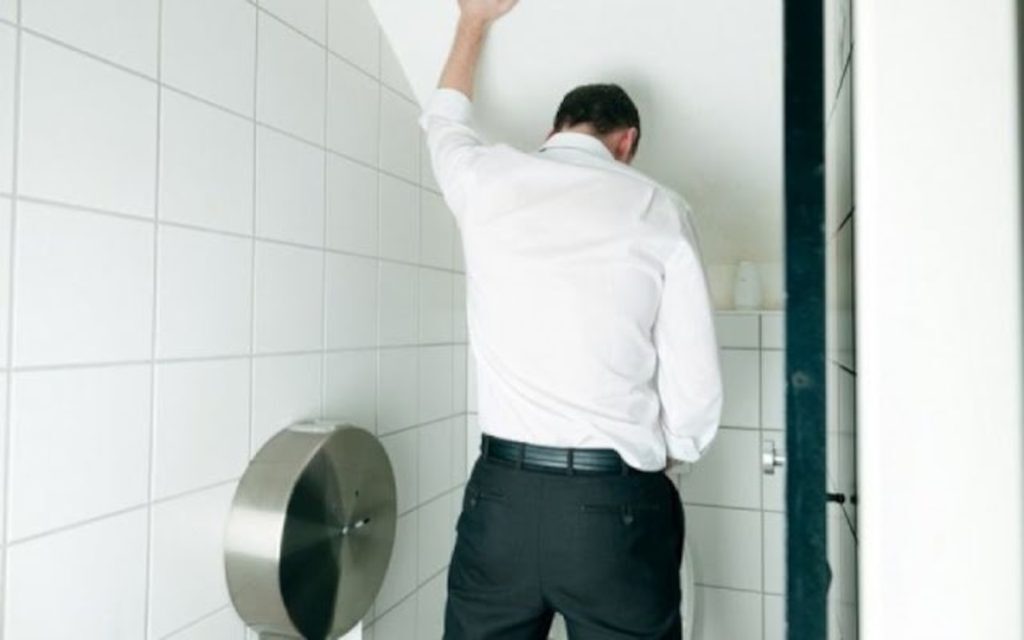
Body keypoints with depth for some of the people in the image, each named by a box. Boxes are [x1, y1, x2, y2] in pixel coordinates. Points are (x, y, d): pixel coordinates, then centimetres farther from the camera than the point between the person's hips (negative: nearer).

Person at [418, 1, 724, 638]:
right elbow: (697, 393, -4)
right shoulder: (659, 209, -2)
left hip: (500, 494, 2)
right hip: (618, 504, -1)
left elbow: (446, 119, 27)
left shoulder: (487, 180, 2)